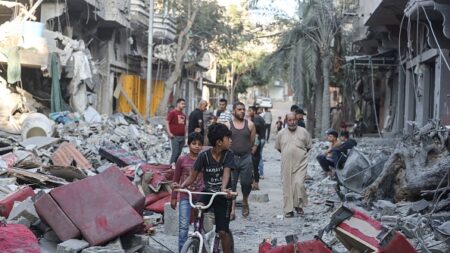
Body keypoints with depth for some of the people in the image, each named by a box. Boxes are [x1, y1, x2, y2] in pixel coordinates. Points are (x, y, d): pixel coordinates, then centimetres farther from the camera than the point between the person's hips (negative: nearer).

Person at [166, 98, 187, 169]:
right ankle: (172, 165, -6)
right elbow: (167, 122, -10)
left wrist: (185, 134, 18)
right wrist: (169, 133, -15)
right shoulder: (172, 112, -5)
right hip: (175, 137, -7)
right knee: (175, 152, -11)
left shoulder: (183, 115, 17)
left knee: (179, 153, 7)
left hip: (182, 137, 7)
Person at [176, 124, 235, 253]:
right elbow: (192, 176, -5)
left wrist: (224, 188, -42)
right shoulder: (204, 156, -7)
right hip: (207, 193, 1)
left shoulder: (228, 155, -8)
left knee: (223, 231, -4)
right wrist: (181, 186, -24)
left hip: (222, 196, 0)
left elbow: (226, 172, -22)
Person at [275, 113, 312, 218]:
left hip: (300, 164, -2)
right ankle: (288, 210, 11)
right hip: (286, 165, 2)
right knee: (287, 187, 3)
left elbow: (308, 147, 10)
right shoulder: (281, 133, 4)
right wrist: (287, 155, 12)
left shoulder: (303, 132, 0)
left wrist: (301, 154, 8)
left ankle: (299, 205, 5)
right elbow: (278, 147, 16)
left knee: (299, 184, -15)